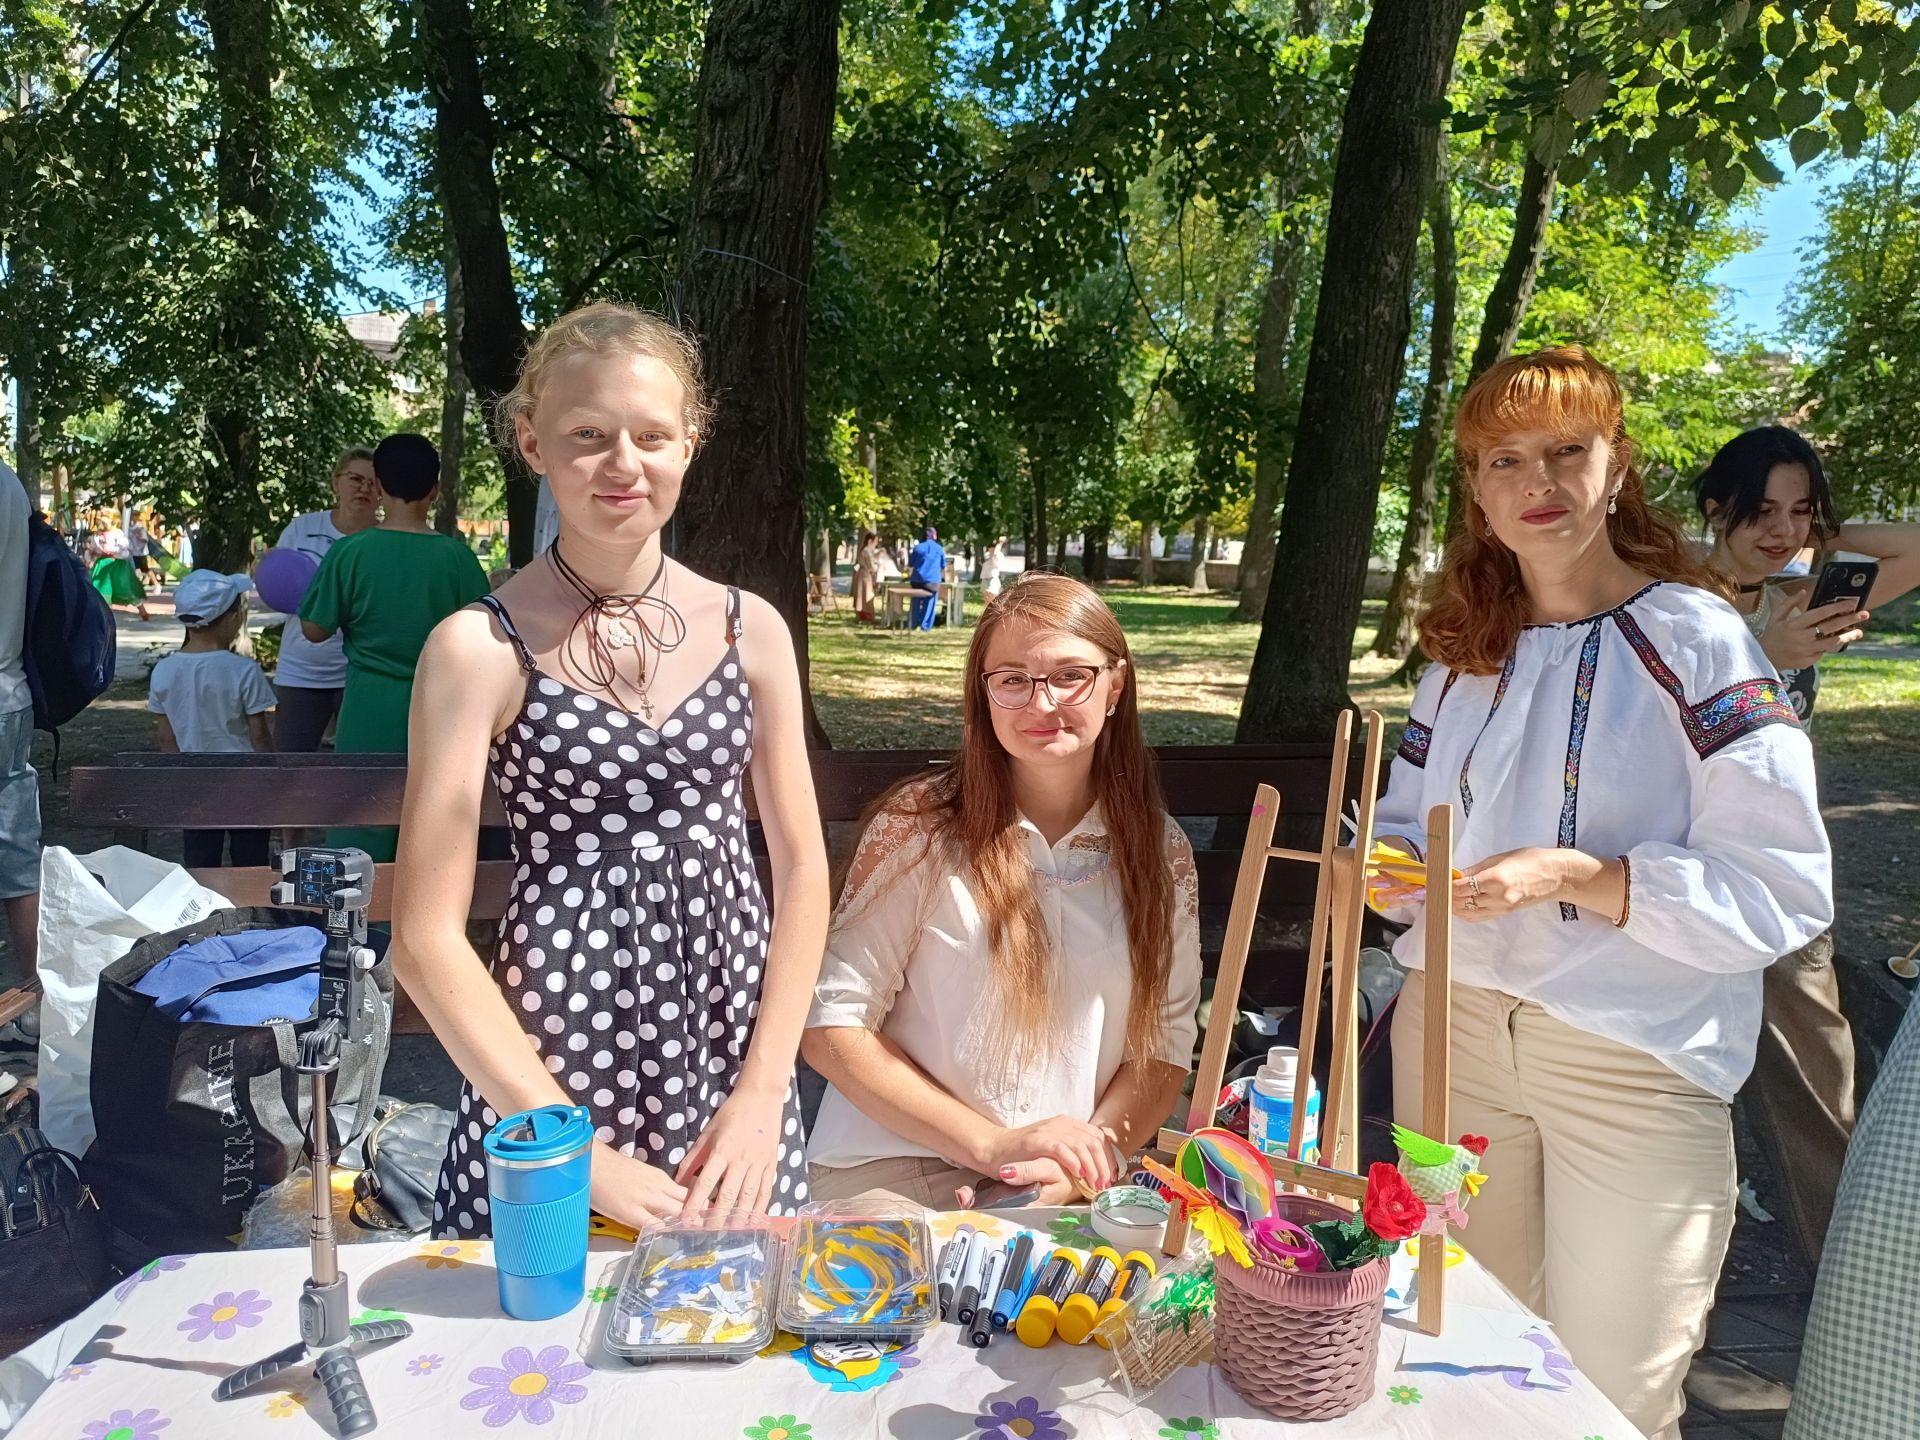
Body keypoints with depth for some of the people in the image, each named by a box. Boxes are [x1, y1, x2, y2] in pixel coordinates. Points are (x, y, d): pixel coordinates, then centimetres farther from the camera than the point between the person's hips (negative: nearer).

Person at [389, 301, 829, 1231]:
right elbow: (426, 939, -10)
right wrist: (578, 1155, -13)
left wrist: (764, 1095, -5)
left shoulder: (749, 629, 0)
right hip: (549, 1077, -3)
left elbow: (801, 868, 3)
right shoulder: (482, 648, -9)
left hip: (732, 1060, 3)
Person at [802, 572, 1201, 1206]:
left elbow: (1166, 1046, 5)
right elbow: (831, 1025, -8)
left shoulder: (1161, 851, 4)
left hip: (1079, 1186, 3)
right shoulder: (919, 826, -7)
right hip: (894, 1174, -3)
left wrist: (1084, 1166, -12)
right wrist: (994, 1144, -13)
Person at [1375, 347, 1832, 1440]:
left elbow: (1784, 889, -14)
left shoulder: (1696, 641, -8)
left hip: (1635, 1062, -4)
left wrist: (1576, 878, -25)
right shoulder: (1465, 654, 8)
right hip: (1454, 1030, 5)